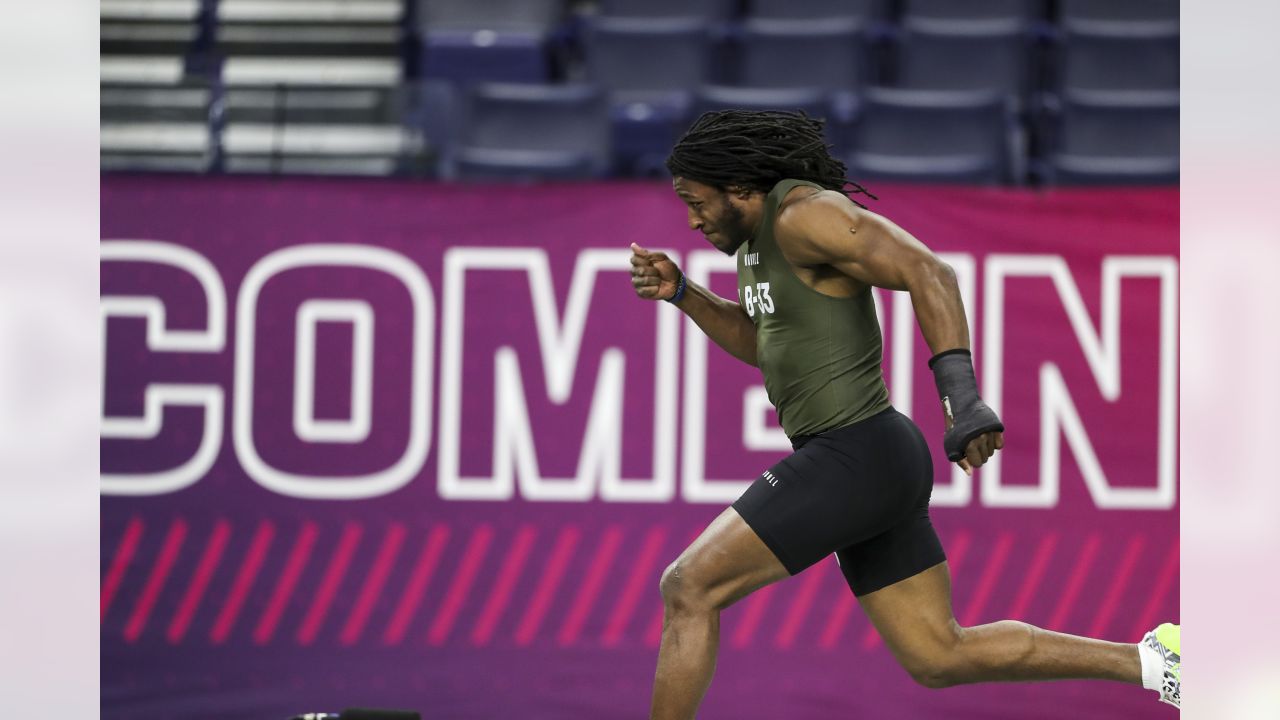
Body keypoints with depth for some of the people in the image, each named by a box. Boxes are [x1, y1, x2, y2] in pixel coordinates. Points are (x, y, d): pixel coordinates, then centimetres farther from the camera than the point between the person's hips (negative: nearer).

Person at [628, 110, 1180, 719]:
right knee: (939, 659, 13)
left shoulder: (806, 213, -16)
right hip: (854, 463, 11)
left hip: (853, 465, -11)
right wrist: (678, 291, 13)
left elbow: (928, 273, -27)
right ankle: (1147, 661, 12)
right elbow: (757, 345, 29)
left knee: (688, 589, -9)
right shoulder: (758, 226, 16)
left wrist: (960, 394, -40)